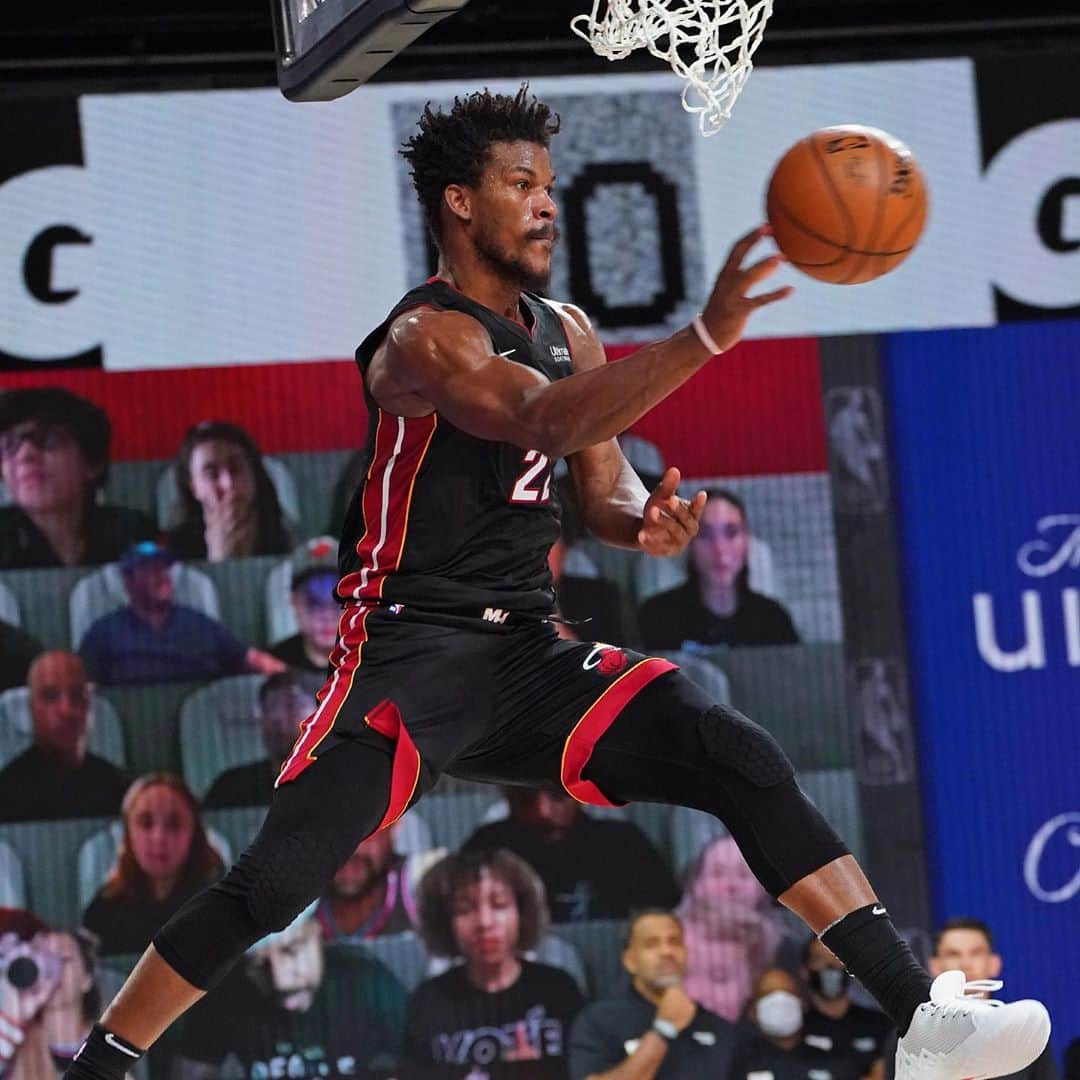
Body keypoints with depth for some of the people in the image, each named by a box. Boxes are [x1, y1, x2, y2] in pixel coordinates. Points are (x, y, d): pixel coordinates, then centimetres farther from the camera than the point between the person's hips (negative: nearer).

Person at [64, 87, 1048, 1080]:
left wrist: (646, 521, -10)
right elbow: (542, 418, -33)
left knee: (746, 764, -9)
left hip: (529, 658, 6)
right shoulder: (426, 340, -13)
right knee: (271, 885, -17)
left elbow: (604, 494, 16)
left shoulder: (567, 331, 12)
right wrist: (706, 336, -45)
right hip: (411, 655, -6)